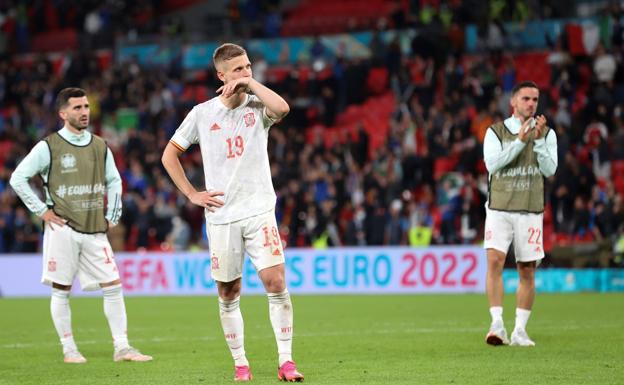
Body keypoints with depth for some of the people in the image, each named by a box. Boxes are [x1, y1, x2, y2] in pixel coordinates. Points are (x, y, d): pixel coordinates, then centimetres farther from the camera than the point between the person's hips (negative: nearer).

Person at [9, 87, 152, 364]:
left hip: (95, 231, 4)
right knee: (61, 290, 1)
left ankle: (121, 348, 2)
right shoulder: (49, 147, -3)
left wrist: (111, 217, 13)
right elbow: (18, 178, -2)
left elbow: (114, 181, 23)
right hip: (62, 230, -4)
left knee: (113, 287, -2)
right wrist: (41, 210, -5)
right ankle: (69, 349, 10)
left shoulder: (100, 146, 10)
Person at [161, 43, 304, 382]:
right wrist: (191, 193, 4)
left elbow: (282, 108, -22)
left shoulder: (257, 106, 3)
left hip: (259, 211, -1)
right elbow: (169, 154, 13)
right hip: (221, 217, 1)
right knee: (228, 294, 5)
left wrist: (251, 83, -11)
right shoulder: (202, 113, 4)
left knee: (276, 282, -13)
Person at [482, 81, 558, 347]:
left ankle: (519, 331, 9)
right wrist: (520, 141, -17)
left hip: (530, 212, 2)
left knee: (527, 271, 2)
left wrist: (538, 140, -15)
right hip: (499, 209, -2)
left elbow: (550, 169, -4)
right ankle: (497, 325, -20)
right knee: (495, 261, -18)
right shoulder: (495, 132, 4)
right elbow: (492, 164, -11)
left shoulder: (546, 133, 8)